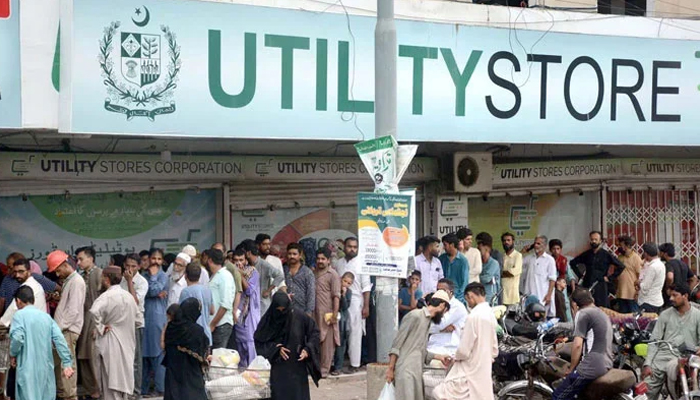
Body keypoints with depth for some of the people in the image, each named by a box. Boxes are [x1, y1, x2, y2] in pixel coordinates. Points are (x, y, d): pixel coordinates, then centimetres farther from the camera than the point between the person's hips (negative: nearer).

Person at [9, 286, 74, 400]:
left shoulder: (19, 315, -3)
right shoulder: (46, 316, 10)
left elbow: (17, 338, -18)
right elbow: (59, 339, 1)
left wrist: (13, 354, 1)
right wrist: (66, 363, 0)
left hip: (28, 367, -5)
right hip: (46, 367, 5)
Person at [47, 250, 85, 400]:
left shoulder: (76, 282, -11)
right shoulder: (68, 281, 18)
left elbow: (74, 310, -16)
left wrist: (59, 328, -15)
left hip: (68, 330, -9)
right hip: (62, 330, 9)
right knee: (57, 364, 11)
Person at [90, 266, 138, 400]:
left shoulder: (107, 296, -16)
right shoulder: (129, 296, 9)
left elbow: (94, 311, -35)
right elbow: (135, 313, 21)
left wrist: (100, 327, -20)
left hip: (111, 345, -7)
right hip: (127, 345, 7)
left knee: (111, 383, -3)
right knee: (122, 382, 15)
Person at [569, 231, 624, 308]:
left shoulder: (606, 255, 0)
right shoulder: (586, 254, 9)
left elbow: (621, 266, -3)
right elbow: (572, 263, 22)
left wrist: (609, 277, -5)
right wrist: (580, 275, 12)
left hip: (600, 286, -3)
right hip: (587, 285, 3)